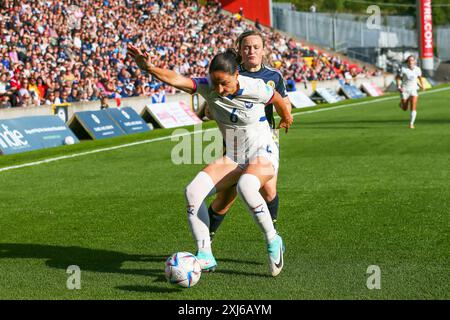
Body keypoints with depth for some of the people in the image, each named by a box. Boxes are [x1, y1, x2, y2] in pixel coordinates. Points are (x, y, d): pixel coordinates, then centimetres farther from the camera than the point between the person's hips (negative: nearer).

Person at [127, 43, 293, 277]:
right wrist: (148, 68, -45)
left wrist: (286, 118, 25)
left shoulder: (254, 88, -18)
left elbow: (277, 99, 5)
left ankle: (273, 242, -16)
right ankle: (205, 257, -11)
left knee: (245, 187, -38)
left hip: (263, 155, -5)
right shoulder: (207, 87, -10)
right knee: (193, 191, -18)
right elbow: (176, 80, -27)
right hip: (232, 158, 5)